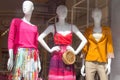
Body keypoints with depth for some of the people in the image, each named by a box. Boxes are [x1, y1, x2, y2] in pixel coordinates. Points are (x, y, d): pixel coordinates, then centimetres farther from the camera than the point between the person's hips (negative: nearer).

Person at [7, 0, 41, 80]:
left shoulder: (35, 28, 18)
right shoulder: (16, 21, 8)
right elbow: (10, 39, -1)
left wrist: (39, 62, 9)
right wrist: (11, 57, -12)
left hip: (32, 56, 4)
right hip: (19, 54, -4)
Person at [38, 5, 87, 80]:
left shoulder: (72, 27, 9)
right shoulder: (53, 27, 4)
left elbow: (84, 40, 8)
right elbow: (40, 38, -4)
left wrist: (76, 51, -1)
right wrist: (50, 50, -7)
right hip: (57, 58, -2)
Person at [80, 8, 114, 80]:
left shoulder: (107, 30, 7)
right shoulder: (88, 31, 8)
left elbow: (109, 46, 2)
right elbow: (85, 47, 9)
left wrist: (109, 63, -8)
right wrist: (83, 65, 5)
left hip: (102, 62, 0)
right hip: (90, 62, 1)